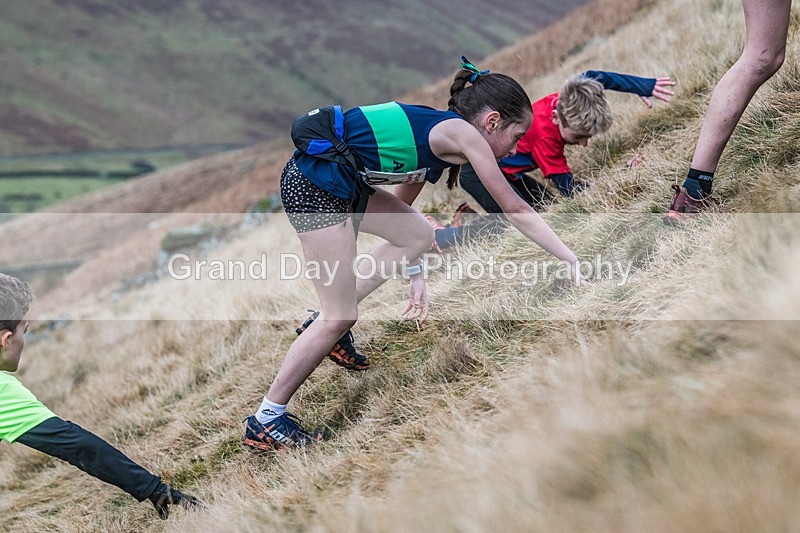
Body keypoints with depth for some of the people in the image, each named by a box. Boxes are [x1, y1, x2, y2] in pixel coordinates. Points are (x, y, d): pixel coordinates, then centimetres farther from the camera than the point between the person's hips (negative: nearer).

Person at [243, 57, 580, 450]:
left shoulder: (435, 130, 17)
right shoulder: (461, 133, -8)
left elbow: (401, 204, 25)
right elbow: (515, 210, -5)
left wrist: (414, 273, 27)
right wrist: (572, 261, 1)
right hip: (315, 188, -10)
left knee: (420, 234, 16)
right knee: (341, 316, -4)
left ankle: (325, 326, 21)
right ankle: (266, 421, 6)